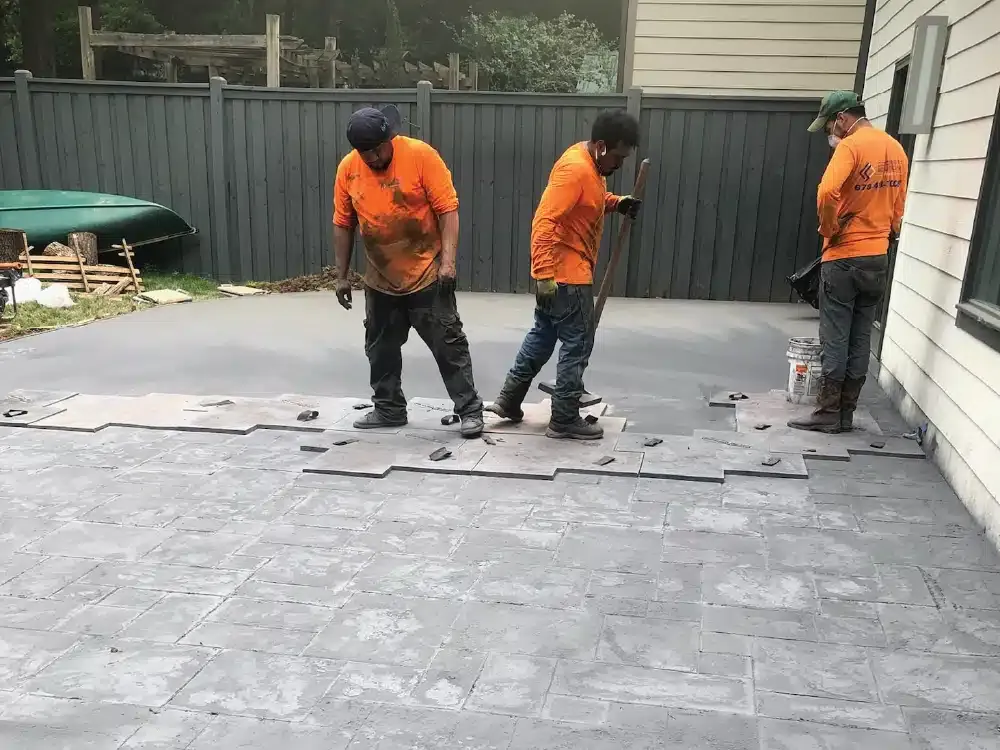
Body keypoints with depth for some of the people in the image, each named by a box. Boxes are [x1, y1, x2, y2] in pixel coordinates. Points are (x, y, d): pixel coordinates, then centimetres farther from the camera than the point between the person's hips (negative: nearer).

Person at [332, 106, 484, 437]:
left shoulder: (421, 155, -14)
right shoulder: (347, 168, -2)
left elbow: (448, 209, -14)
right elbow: (343, 225, 6)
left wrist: (448, 260, -21)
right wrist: (342, 275, 7)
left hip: (427, 274, -5)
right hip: (380, 279, 5)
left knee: (448, 343, -1)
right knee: (381, 347, 15)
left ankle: (470, 409, 9)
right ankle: (389, 409, 30)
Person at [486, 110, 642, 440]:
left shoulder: (591, 163, 8)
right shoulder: (575, 168, -22)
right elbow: (544, 221, -28)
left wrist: (616, 202, 7)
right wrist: (544, 274, -31)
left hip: (566, 269, 10)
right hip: (567, 273, -10)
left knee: (543, 334, 19)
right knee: (577, 344, 0)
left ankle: (508, 399, 27)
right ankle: (564, 419, 10)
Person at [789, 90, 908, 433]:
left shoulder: (851, 146, -13)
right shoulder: (896, 149, 12)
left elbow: (827, 193, -29)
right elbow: (897, 207, 17)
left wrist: (828, 229, -14)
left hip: (845, 258, -7)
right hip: (878, 258, 8)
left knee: (835, 340, -2)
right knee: (860, 340, 9)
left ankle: (828, 414, 3)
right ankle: (846, 414, 14)